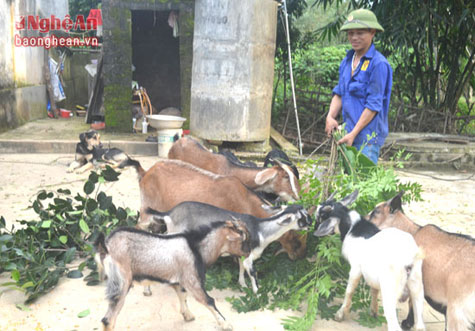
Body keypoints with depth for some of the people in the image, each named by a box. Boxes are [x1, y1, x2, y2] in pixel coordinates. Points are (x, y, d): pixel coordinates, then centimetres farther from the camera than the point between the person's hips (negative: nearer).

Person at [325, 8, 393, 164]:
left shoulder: (379, 64, -11)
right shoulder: (346, 61, 13)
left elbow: (373, 105, -14)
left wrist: (353, 134, -16)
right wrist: (330, 116, -3)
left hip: (368, 135, -7)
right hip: (349, 133, 7)